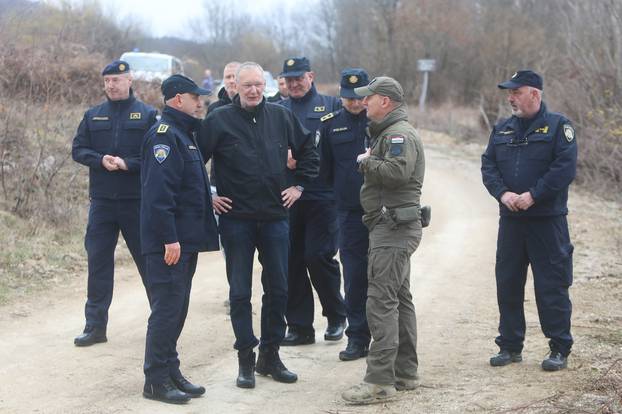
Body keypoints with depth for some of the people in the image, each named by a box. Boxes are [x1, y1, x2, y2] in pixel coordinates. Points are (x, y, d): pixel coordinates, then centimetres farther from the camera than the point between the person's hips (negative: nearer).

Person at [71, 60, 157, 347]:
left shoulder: (147, 115, -1)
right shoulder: (93, 115, 9)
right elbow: (78, 150, 6)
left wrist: (128, 163, -19)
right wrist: (101, 160, -13)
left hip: (138, 202, -3)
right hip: (101, 202, 3)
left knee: (148, 259, 5)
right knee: (98, 261, 2)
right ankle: (95, 325, 8)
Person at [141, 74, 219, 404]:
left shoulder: (184, 134, 18)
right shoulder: (164, 135, -14)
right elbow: (158, 191, -22)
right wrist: (169, 238, -25)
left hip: (186, 238, 10)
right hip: (169, 241, -10)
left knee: (176, 309, 14)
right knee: (167, 308, -7)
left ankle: (171, 373, 21)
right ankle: (156, 380, -1)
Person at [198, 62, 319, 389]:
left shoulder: (281, 117, 4)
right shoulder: (219, 120, -6)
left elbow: (308, 151, 18)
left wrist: (299, 185, 10)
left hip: (275, 217, 3)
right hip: (236, 219, -3)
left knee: (278, 289, 7)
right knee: (239, 292, 2)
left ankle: (270, 355, 21)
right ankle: (246, 359, 11)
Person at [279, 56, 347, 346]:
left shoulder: (331, 105, 6)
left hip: (322, 195, -3)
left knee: (318, 255, -8)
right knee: (291, 260, 4)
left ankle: (336, 316, 13)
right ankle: (299, 326, 14)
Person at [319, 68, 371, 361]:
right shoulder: (330, 124, 5)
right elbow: (324, 169, 11)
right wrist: (342, 192, 9)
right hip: (350, 213, 2)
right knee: (354, 277, 4)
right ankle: (358, 339, 12)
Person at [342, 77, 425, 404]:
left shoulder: (400, 133, -13)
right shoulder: (388, 132, 21)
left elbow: (397, 170, -28)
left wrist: (367, 161, -14)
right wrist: (369, 162, 9)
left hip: (393, 227, -11)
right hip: (394, 226, 11)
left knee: (381, 301, -12)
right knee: (400, 298, 14)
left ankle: (379, 381, -13)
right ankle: (405, 373, 21)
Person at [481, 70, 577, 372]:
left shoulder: (558, 126, -3)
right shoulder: (502, 129, 13)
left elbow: (565, 168, -12)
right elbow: (488, 166, 8)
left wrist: (532, 195, -17)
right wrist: (503, 193, -10)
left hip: (547, 220, -5)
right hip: (510, 220, 5)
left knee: (551, 286, -3)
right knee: (507, 283, 8)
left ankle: (560, 349, 7)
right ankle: (510, 346, 19)